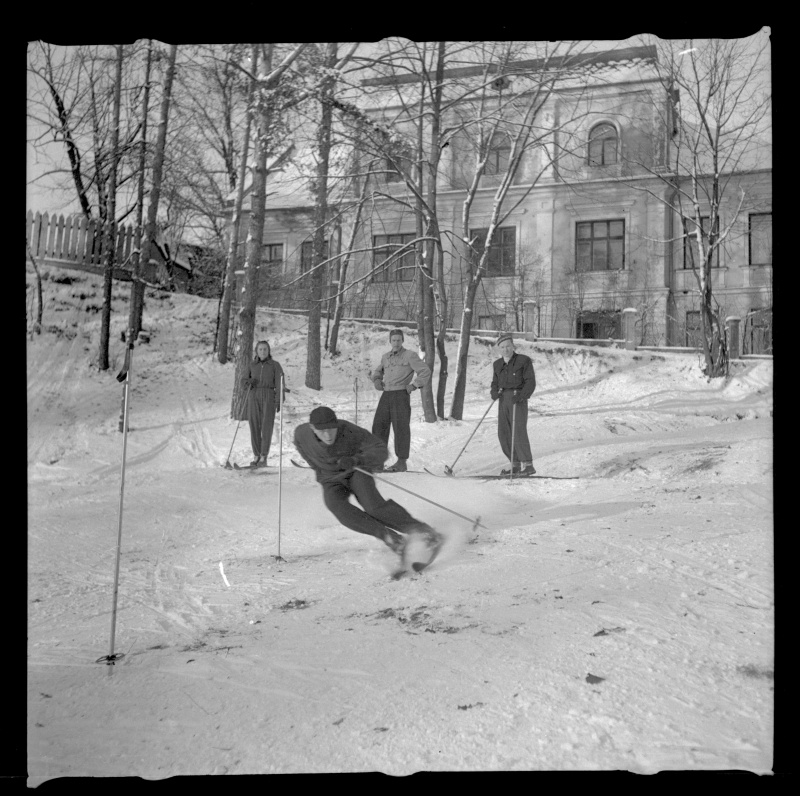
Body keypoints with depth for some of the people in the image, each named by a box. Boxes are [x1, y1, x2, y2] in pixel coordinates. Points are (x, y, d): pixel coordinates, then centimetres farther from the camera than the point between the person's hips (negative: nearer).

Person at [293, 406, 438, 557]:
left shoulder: (349, 431, -26)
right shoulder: (301, 433, -17)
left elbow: (381, 450, -24)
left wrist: (356, 460, -40)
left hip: (356, 472, -2)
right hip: (332, 482, 2)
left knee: (373, 506, -31)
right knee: (339, 508, -31)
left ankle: (420, 529, -22)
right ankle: (389, 536, -29)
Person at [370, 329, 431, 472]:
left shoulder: (409, 355, 0)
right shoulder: (385, 357, 17)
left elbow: (425, 371, -4)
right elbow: (377, 371, 32)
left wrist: (414, 385, -10)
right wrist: (376, 380, 11)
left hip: (401, 395, -6)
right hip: (386, 396, 6)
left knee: (401, 427, -6)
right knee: (379, 425, 3)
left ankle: (402, 462, -1)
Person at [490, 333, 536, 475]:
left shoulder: (523, 361, -4)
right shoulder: (498, 364, 13)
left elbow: (530, 382, -9)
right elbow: (495, 382, 20)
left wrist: (521, 396, -23)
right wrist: (494, 393, -2)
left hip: (518, 400, -6)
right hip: (503, 400, 6)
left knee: (519, 430, -16)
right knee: (503, 433, 2)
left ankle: (528, 465, -12)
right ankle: (516, 464, 12)